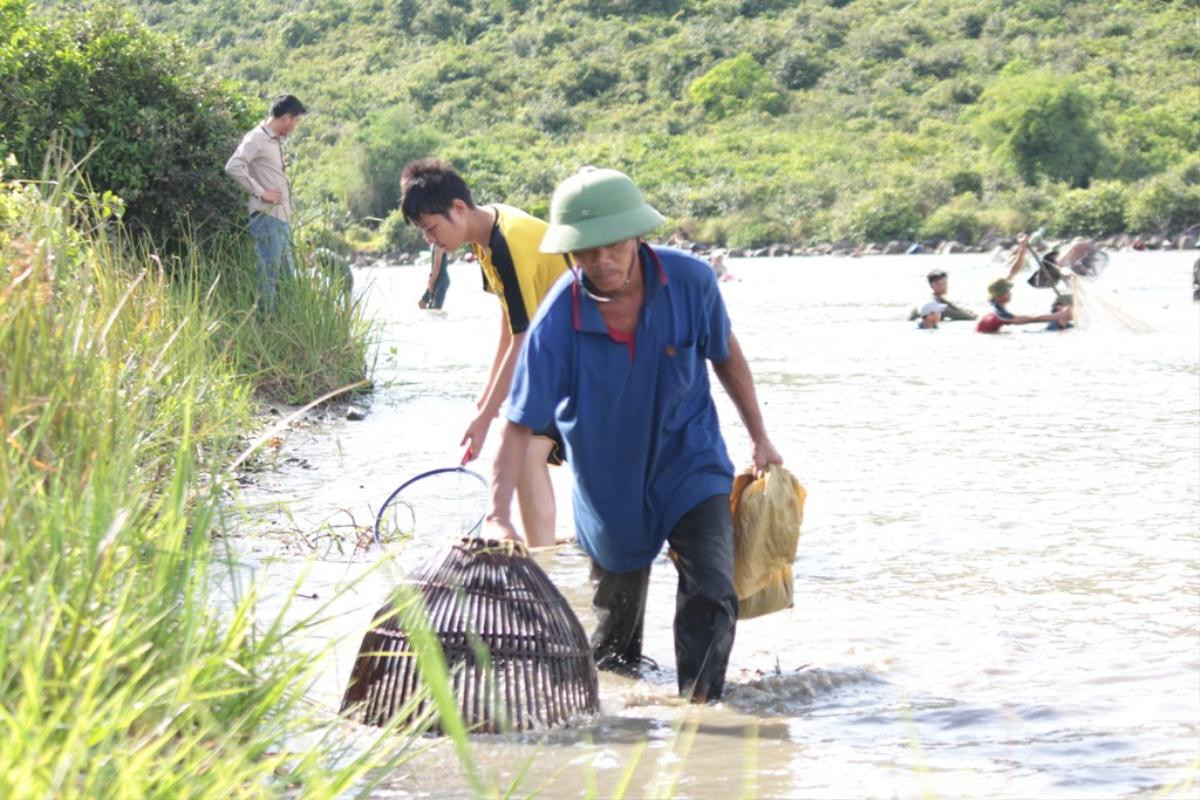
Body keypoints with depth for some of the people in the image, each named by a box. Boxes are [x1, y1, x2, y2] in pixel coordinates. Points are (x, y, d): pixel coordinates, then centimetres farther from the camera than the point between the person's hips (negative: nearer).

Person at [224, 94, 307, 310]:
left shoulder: (276, 141, 18)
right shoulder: (257, 138, -10)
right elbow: (233, 166, -23)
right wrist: (261, 193, -19)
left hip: (281, 219, 10)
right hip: (266, 217, -10)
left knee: (285, 275, 11)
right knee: (268, 274, -9)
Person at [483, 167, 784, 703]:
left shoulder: (691, 281, -20)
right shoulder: (556, 323, -26)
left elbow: (725, 354, 0)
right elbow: (520, 424, -25)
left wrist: (759, 437, 7)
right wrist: (498, 515, -34)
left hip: (691, 463, 0)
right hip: (610, 482, 0)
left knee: (711, 594, -19)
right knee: (617, 602, 18)